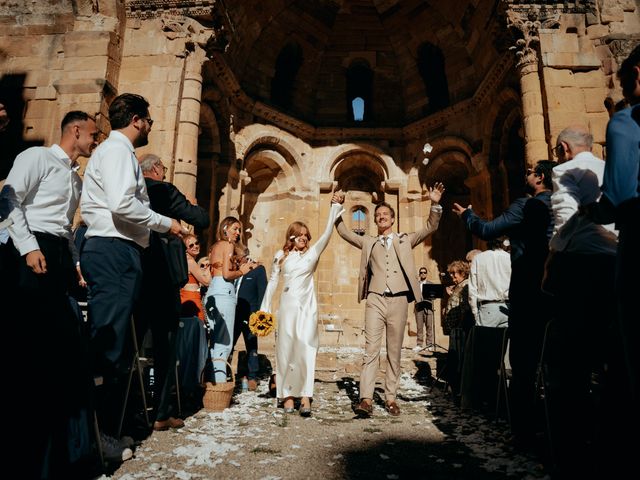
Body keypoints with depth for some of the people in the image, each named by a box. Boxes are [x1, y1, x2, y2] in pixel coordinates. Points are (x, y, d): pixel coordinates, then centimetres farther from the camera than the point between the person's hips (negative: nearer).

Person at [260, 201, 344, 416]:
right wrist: (265, 308, 10)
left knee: (305, 349, -8)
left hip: (307, 306, -1)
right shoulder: (281, 255, 9)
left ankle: (305, 397, -9)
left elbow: (326, 234, -3)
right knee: (286, 349, 3)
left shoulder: (312, 253, 6)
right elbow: (273, 281, 12)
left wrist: (334, 208, -7)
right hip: (287, 305, 1)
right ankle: (287, 395, 10)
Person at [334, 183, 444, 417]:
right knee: (370, 350, -8)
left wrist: (435, 205, -8)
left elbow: (430, 228, 7)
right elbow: (344, 232, 15)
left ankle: (390, 398, 13)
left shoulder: (405, 239, 15)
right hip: (375, 300, 0)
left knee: (394, 352, 5)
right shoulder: (368, 242, 17)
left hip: (399, 300, 0)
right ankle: (366, 399, -9)